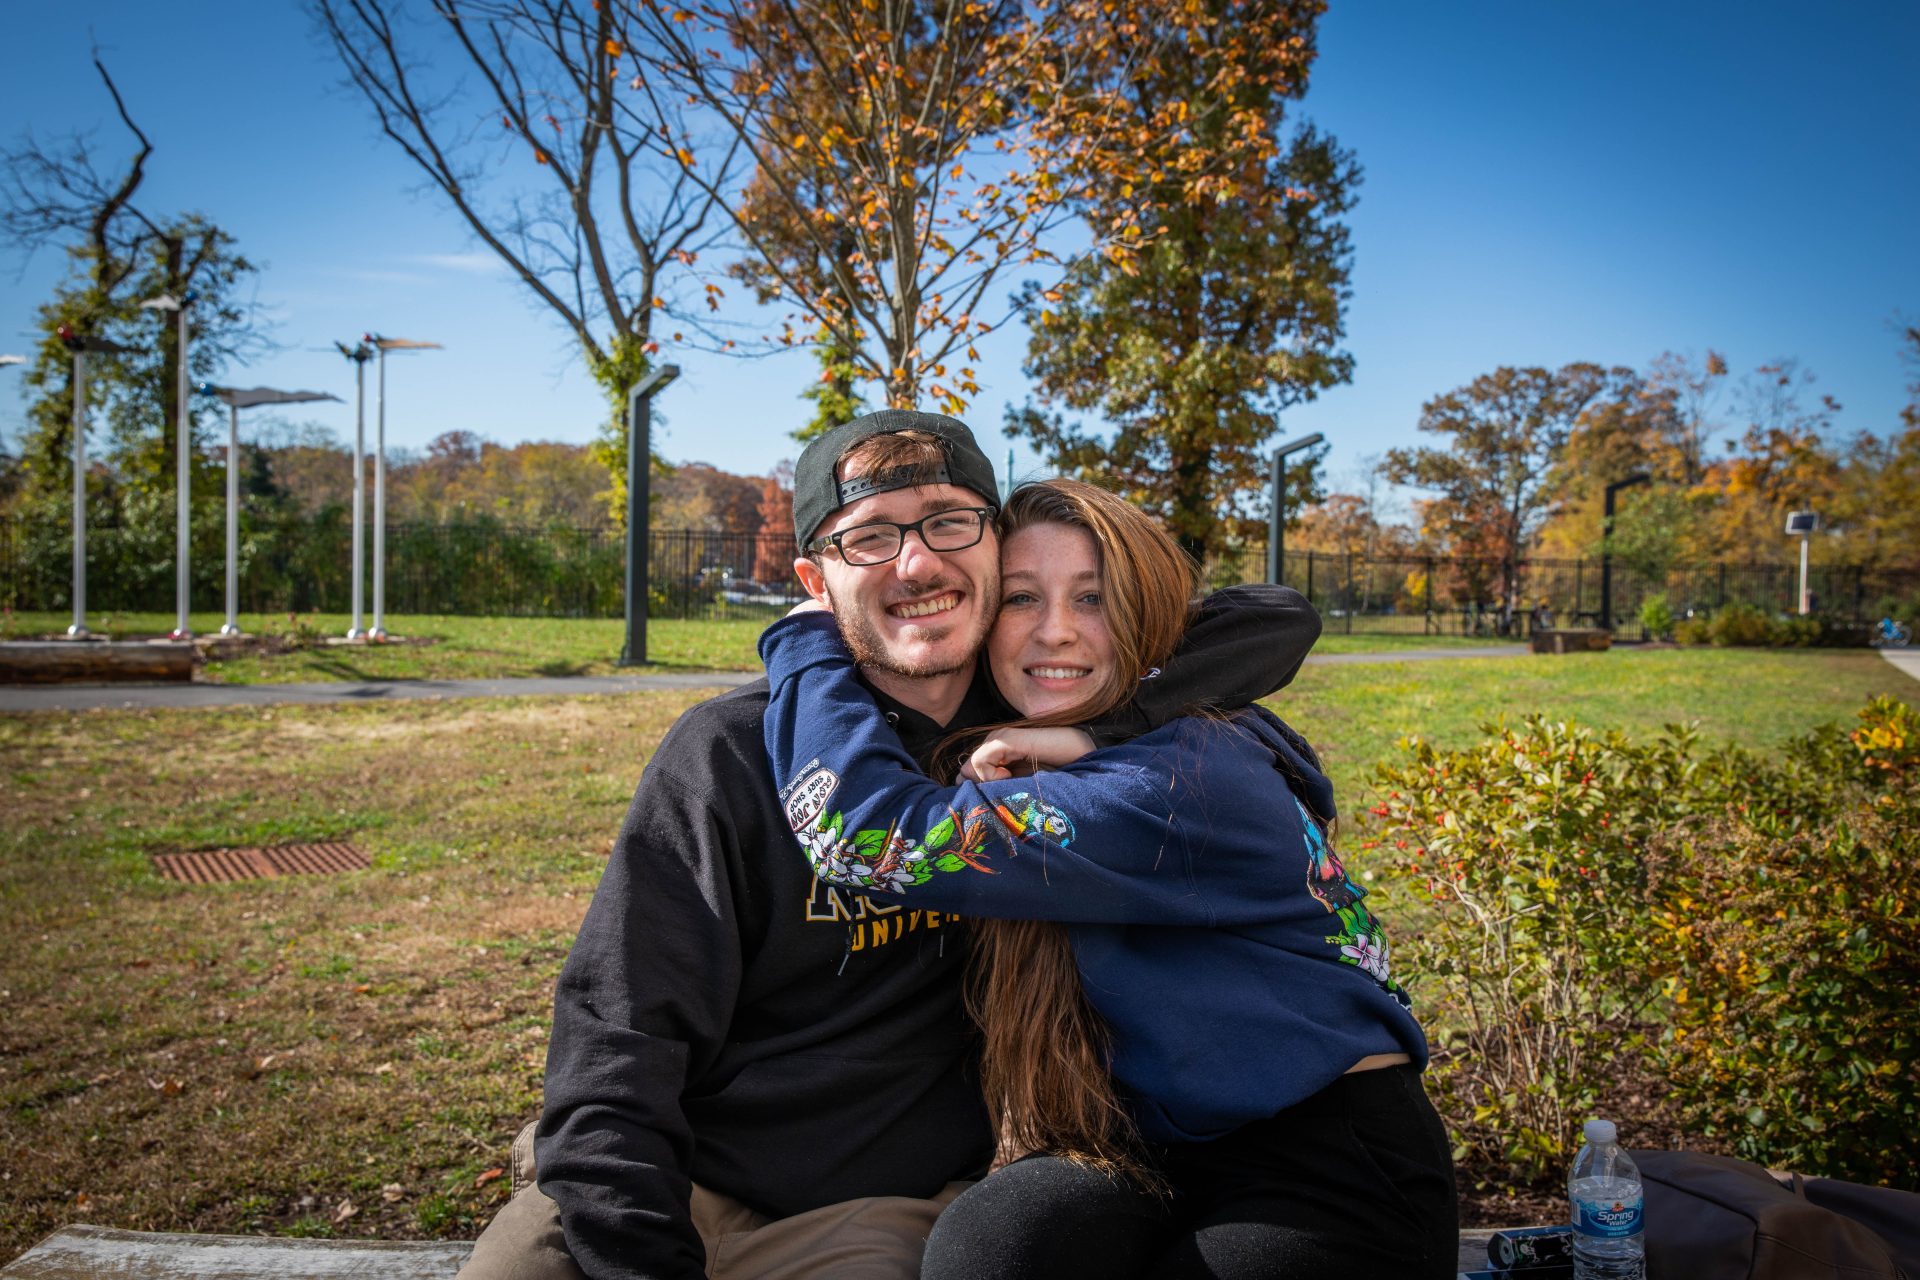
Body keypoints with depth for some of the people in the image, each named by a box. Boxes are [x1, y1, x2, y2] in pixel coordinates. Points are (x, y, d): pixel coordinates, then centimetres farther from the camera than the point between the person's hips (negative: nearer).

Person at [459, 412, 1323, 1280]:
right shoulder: (728, 755, -7)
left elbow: (1278, 624, 0)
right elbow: (618, 1035, -8)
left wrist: (1091, 728, -14)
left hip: (879, 1209, 1)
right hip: (681, 1184, -1)